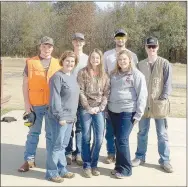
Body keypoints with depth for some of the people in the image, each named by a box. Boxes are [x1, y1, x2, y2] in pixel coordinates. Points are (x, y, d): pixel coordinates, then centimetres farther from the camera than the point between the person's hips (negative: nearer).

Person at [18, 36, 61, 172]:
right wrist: (26, 102, -5)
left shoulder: (58, 63, 6)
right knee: (33, 133, 9)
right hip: (35, 104, -1)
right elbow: (25, 83, 2)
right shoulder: (30, 62, 2)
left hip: (52, 105, 1)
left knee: (51, 134, 10)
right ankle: (29, 160, 18)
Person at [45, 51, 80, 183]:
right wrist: (60, 116, -18)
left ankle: (62, 169, 26)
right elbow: (55, 98, -17)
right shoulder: (57, 77, -12)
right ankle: (51, 173, 11)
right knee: (57, 145, -1)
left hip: (70, 117, 8)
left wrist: (74, 115, 16)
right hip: (60, 117, -8)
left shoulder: (73, 77, 13)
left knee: (64, 145, 15)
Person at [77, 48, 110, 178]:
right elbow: (81, 92, -6)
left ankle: (94, 164, 18)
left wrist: (100, 107, -8)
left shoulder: (104, 75, 8)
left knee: (99, 138, 1)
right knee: (86, 137, 4)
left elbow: (106, 93, 3)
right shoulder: (83, 72, -1)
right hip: (85, 109, -2)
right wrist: (88, 107, -11)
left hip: (99, 110, 2)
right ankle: (87, 165, 17)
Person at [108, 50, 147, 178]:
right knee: (118, 140, 11)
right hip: (113, 111, 5)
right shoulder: (114, 74, 11)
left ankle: (125, 169, 8)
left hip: (128, 112, -5)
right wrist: (107, 107, 9)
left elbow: (142, 95, -8)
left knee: (122, 140, -6)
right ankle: (119, 166, 23)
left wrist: (138, 114, -12)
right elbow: (109, 91, 17)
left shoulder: (137, 75, -5)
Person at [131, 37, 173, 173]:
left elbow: (168, 83, -4)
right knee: (142, 132, 13)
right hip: (143, 103, 3)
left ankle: (165, 160, 18)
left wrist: (163, 98, -12)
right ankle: (140, 157, 27)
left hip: (159, 104, -3)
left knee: (162, 134, 6)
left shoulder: (165, 64, -3)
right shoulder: (140, 64, 7)